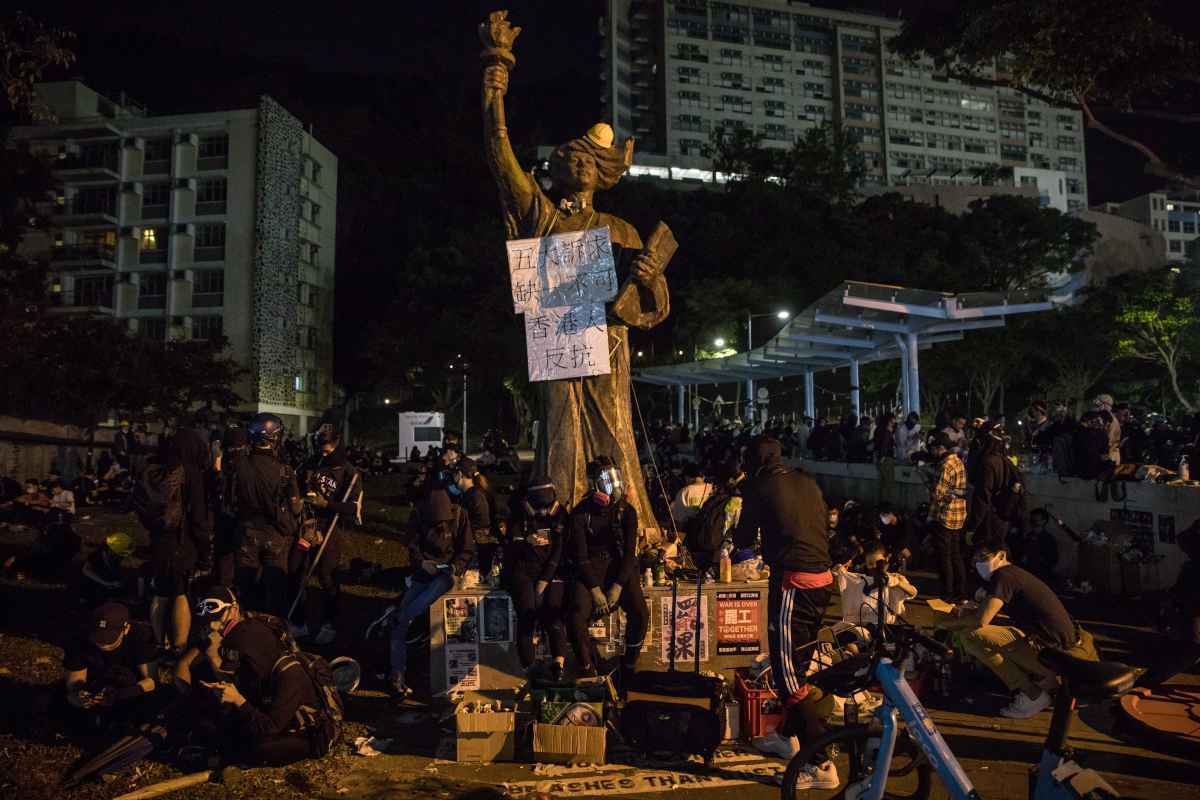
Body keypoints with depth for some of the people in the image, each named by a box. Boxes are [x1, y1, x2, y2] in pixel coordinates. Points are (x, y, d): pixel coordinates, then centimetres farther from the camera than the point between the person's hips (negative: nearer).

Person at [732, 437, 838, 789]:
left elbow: (743, 539, 1)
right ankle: (788, 735, 36)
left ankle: (822, 763, -4)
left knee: (786, 668, -3)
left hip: (793, 582, -8)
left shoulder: (760, 488, -6)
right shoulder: (808, 483, 10)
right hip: (822, 578, 8)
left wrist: (736, 535, 24)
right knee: (799, 660, 21)